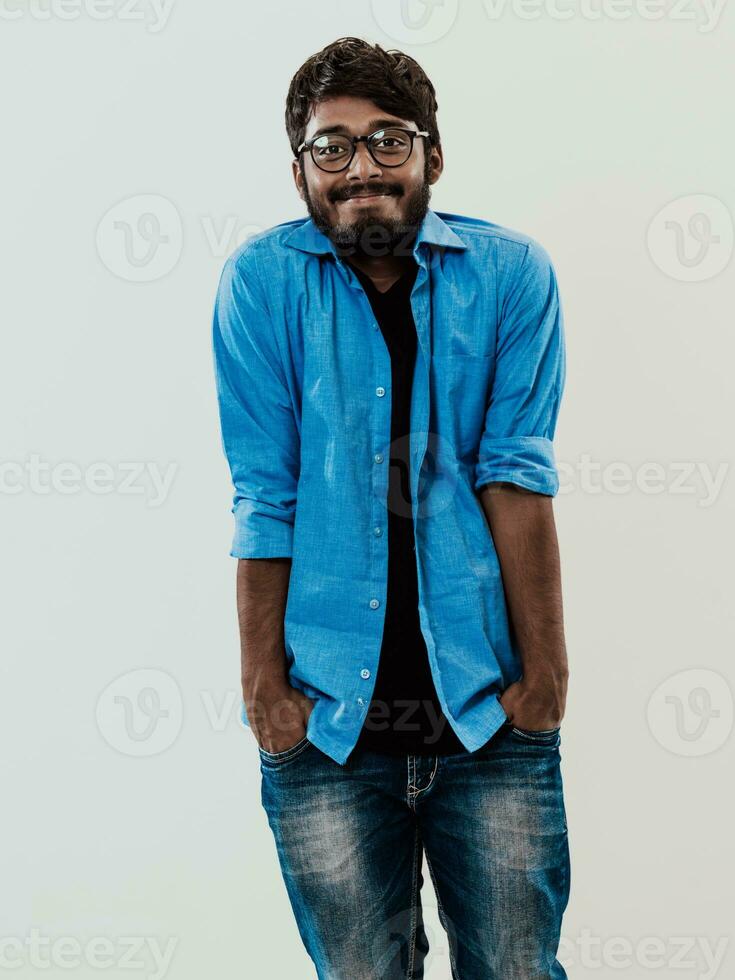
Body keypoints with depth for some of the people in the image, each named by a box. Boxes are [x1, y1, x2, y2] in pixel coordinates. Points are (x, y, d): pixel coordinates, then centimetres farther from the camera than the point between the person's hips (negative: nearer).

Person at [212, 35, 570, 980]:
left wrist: (545, 669, -8)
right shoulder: (263, 280, -2)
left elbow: (517, 476, -5)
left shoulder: (511, 273, 0)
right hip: (329, 714, 0)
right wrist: (263, 684, -5)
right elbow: (264, 499, -4)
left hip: (486, 702, 1)